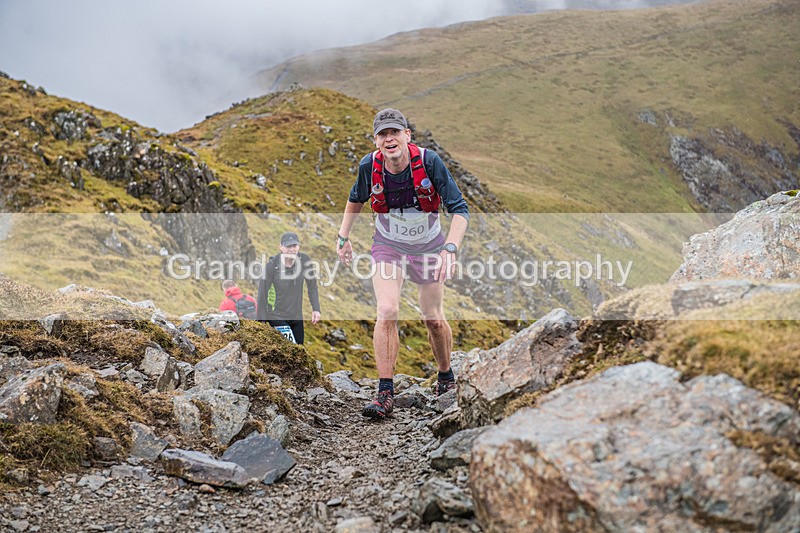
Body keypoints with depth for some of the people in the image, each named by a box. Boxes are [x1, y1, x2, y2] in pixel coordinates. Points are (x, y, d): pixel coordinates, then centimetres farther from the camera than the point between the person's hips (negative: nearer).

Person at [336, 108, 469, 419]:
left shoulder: (429, 162, -25)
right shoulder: (369, 166, -17)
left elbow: (460, 209, -23)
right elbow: (356, 199, 6)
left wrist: (450, 248, -36)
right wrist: (343, 236, 5)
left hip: (428, 246, -1)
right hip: (387, 245, 1)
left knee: (433, 318, 7)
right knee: (387, 312, -18)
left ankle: (446, 375, 35)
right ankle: (385, 394, -12)